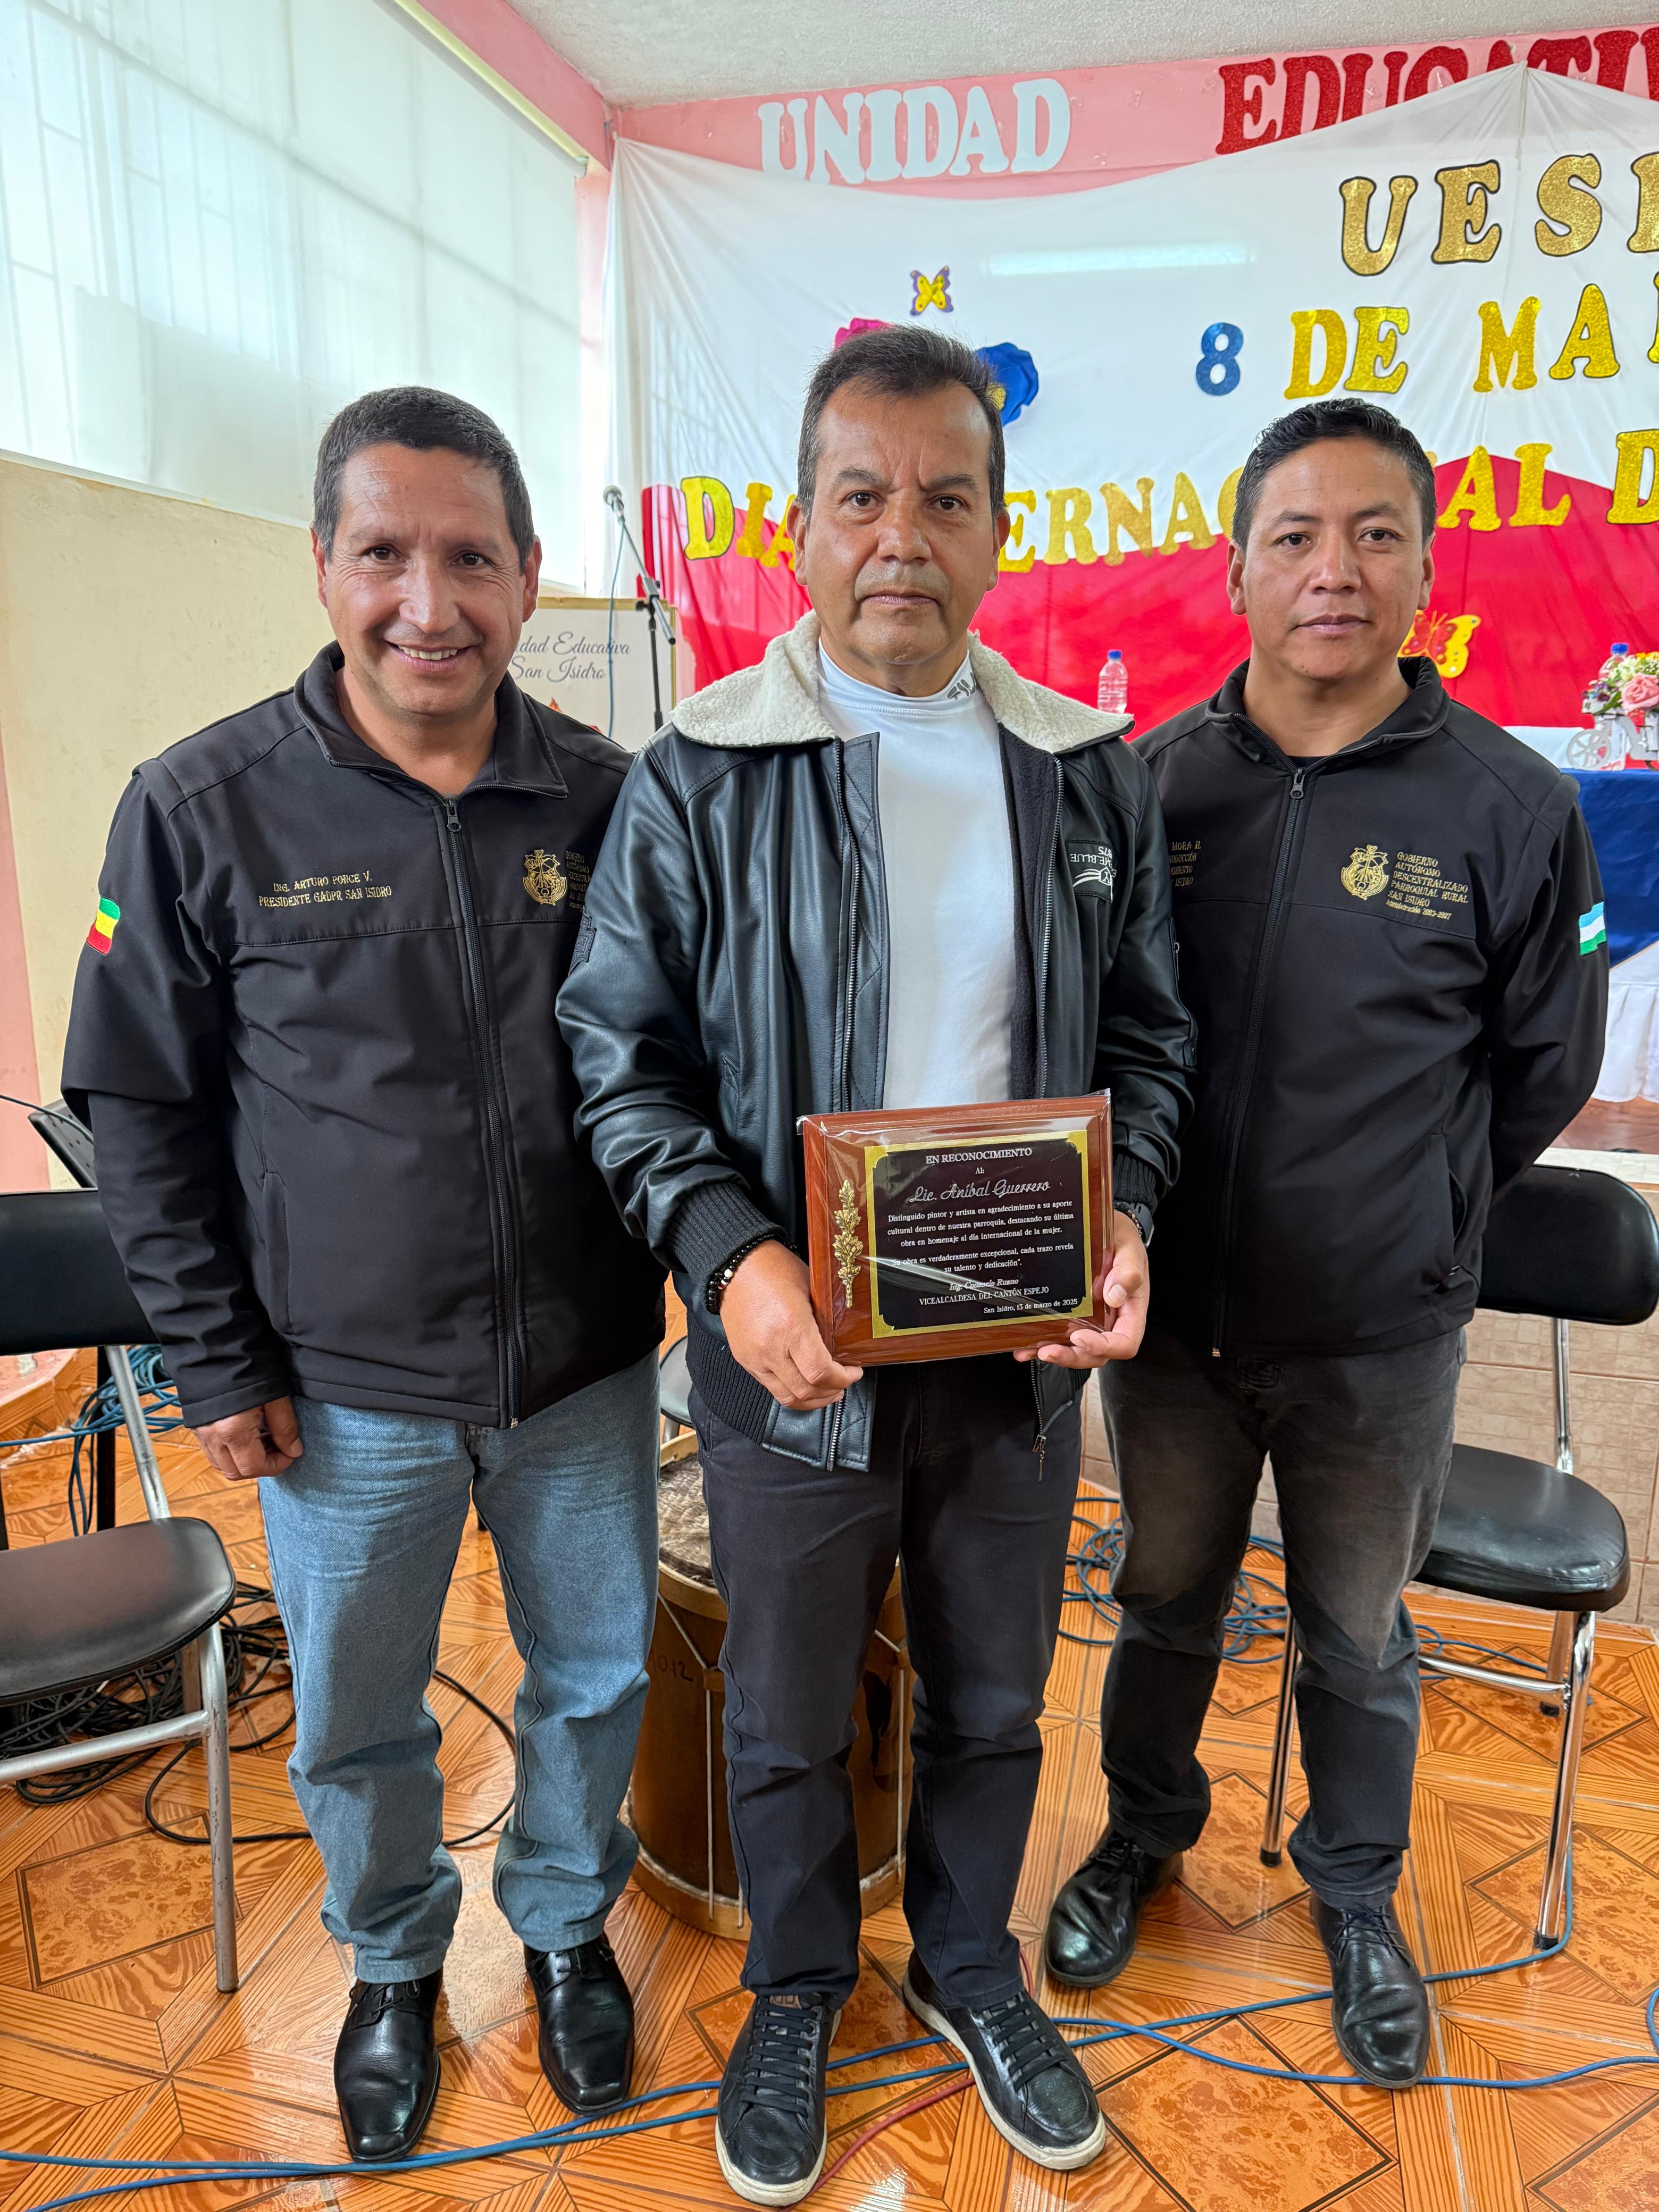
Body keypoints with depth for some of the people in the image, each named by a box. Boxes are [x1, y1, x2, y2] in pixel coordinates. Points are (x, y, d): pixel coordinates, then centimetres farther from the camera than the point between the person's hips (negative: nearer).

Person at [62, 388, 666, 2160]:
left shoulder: (606, 798, -4)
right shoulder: (206, 808, -8)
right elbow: (140, 1107, -3)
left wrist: (695, 1260, -2)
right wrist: (219, 1363, -4)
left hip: (586, 1367, 2)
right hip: (346, 1386, -1)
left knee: (593, 1680, 19)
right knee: (354, 1723, 18)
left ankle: (565, 1924, 49)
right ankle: (394, 1960, 49)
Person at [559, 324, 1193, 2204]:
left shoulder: (1092, 774, 2)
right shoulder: (697, 776, -8)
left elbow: (1146, 1033, 7)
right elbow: (619, 1050, -7)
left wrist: (1122, 1216, -10)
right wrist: (730, 1253, -21)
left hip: (1023, 1347, 3)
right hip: (792, 1352, -2)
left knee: (992, 1703, 22)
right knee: (785, 1718, 19)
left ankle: (968, 1964, 51)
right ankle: (796, 1993, 48)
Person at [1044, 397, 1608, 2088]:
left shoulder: (1510, 807, -10)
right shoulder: (1150, 781, -5)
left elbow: (1541, 1072, 2)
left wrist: (1405, 1214, 6)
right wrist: (1137, 1209, 3)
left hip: (1381, 1331, -1)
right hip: (1172, 1306, 2)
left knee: (1356, 1633, 19)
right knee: (1166, 1599, 22)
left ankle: (1355, 1891, 47)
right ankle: (1145, 1831, 50)